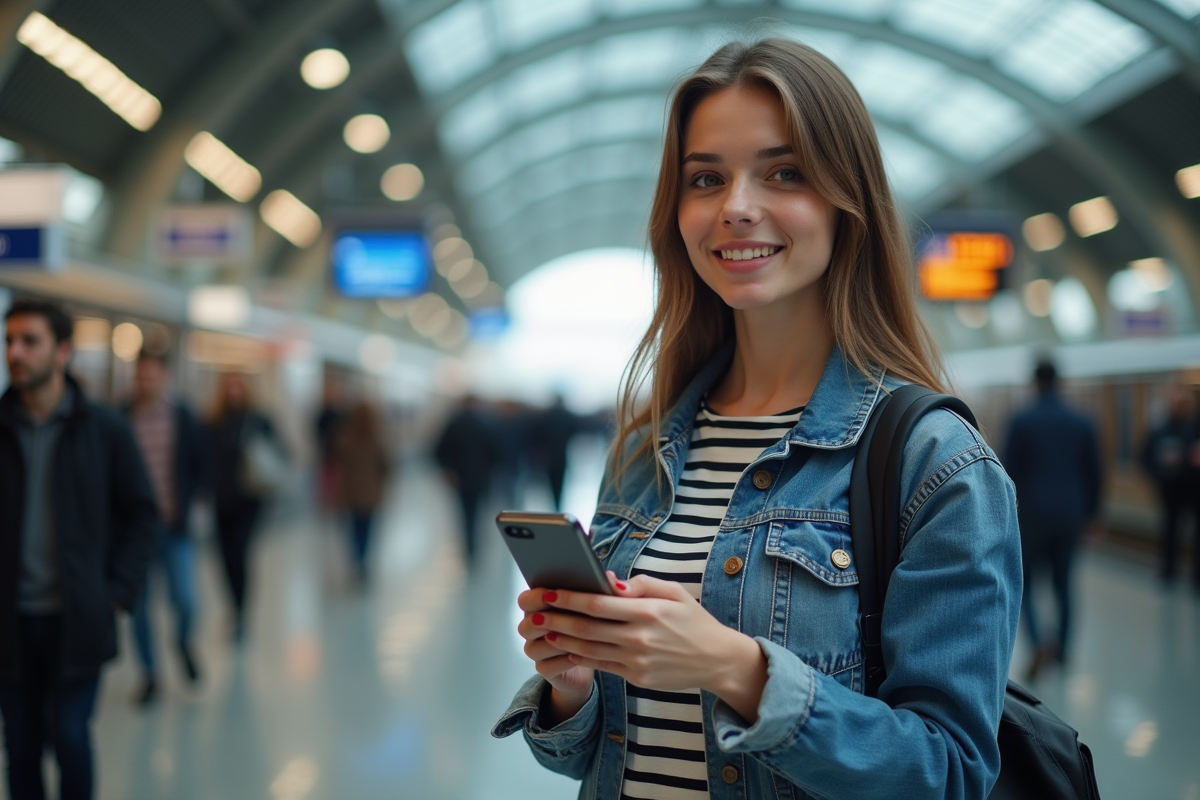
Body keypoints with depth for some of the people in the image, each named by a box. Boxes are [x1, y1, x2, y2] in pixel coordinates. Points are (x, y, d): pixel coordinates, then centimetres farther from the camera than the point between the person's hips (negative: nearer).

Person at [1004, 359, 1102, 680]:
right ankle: (1061, 649, 21)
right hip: (1070, 516, 4)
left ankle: (1040, 641, -17)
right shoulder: (1082, 422, 3)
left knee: (1023, 582, 6)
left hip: (1032, 515, -4)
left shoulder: (1021, 421, -9)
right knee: (1063, 583, 16)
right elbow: (1093, 472, 8)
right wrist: (1091, 512, 18)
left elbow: (1010, 473, -8)